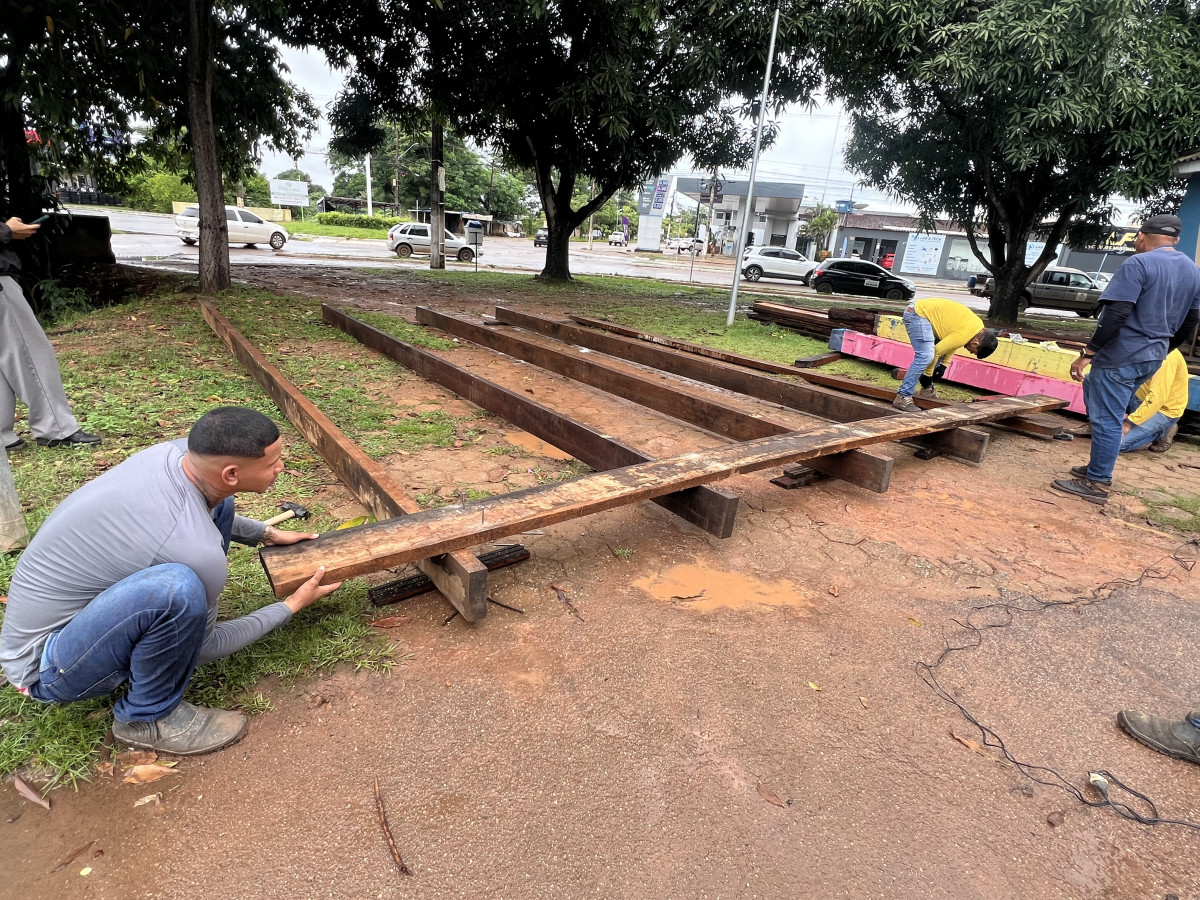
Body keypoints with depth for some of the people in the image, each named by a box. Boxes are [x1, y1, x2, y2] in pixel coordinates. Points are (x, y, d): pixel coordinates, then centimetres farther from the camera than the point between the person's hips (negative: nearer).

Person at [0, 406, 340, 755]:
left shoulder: (176, 451, -14)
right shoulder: (195, 549, -35)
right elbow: (206, 646, -14)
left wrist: (268, 534, 10)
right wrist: (292, 606, -5)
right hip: (46, 666, -8)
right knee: (178, 588, -38)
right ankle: (147, 715, -9)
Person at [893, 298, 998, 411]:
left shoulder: (978, 324, 8)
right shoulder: (964, 335, -21)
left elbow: (952, 342, 19)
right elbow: (937, 351, -17)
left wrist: (944, 364, 12)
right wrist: (927, 375, -5)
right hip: (917, 314, -11)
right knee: (925, 356, -20)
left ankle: (927, 389, 24)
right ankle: (903, 397, -20)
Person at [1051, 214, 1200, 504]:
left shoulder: (1138, 264, -14)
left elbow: (1116, 315, -23)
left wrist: (1087, 353, -21)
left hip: (1121, 356, -8)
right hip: (1152, 358, 8)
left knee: (1107, 419, -3)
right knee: (1108, 412, 23)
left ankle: (1097, 484, 2)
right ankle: (1097, 467, 28)